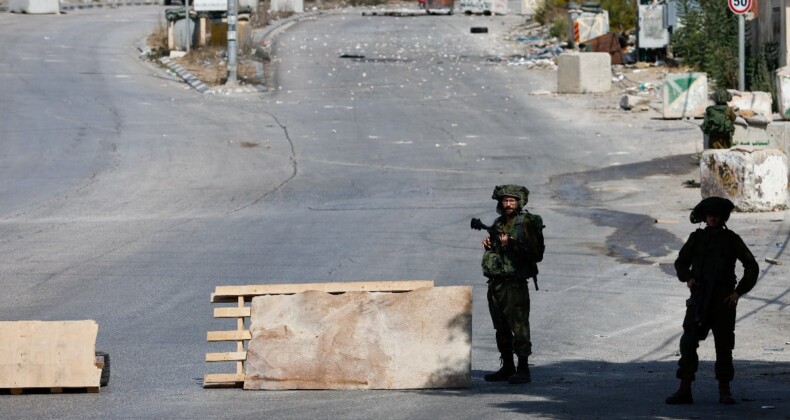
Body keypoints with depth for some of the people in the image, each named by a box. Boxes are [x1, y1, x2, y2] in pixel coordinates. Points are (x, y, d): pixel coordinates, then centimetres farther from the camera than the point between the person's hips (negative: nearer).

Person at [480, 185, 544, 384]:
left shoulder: (526, 223, -7)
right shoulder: (498, 223, 16)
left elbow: (535, 253, -15)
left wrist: (511, 244, -21)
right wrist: (489, 244, 7)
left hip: (515, 284, -8)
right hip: (495, 283, 8)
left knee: (519, 327, -8)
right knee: (501, 328, 12)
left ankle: (523, 369, -6)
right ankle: (507, 368, 20)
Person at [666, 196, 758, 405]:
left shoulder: (731, 239, 3)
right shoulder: (697, 238, 8)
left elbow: (751, 267, 6)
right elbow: (681, 262, 19)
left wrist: (739, 291, -2)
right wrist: (688, 277, -2)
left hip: (723, 300, -1)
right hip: (699, 299, 1)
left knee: (724, 345, 0)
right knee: (688, 343, -8)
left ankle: (724, 391, 10)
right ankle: (684, 390, -7)